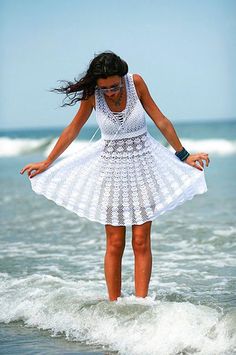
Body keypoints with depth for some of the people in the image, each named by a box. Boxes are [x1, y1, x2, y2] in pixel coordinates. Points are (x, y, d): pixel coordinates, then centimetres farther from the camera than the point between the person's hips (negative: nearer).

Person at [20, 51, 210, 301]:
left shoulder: (136, 82, -11)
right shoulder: (92, 94, -9)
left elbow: (161, 121, -1)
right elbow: (72, 130, 4)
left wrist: (183, 155, 5)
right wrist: (47, 163, 10)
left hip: (143, 164, 0)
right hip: (111, 166, 0)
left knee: (141, 242, -2)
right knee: (114, 244, 0)